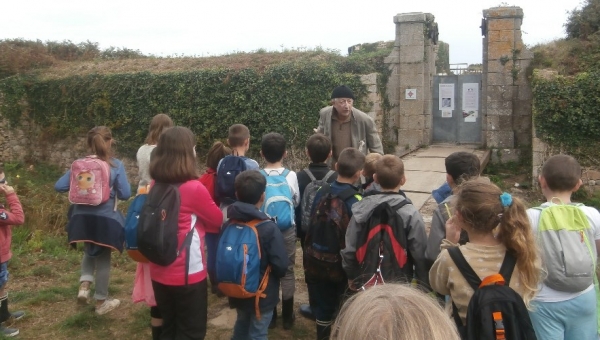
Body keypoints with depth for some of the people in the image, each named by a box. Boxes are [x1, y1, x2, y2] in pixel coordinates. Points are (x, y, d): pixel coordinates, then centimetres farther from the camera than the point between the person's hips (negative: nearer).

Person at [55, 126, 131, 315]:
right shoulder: (116, 165, -10)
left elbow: (59, 186, -1)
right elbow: (125, 194, -13)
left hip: (83, 218, 3)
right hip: (106, 219, -3)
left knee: (90, 252, 28)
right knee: (103, 258, 11)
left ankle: (84, 286, 8)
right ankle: (101, 302, 23)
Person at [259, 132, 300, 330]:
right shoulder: (291, 176, -13)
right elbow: (296, 201, 2)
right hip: (287, 230, 0)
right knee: (287, 271, 12)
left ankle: (270, 316, 22)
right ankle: (287, 316, 21)